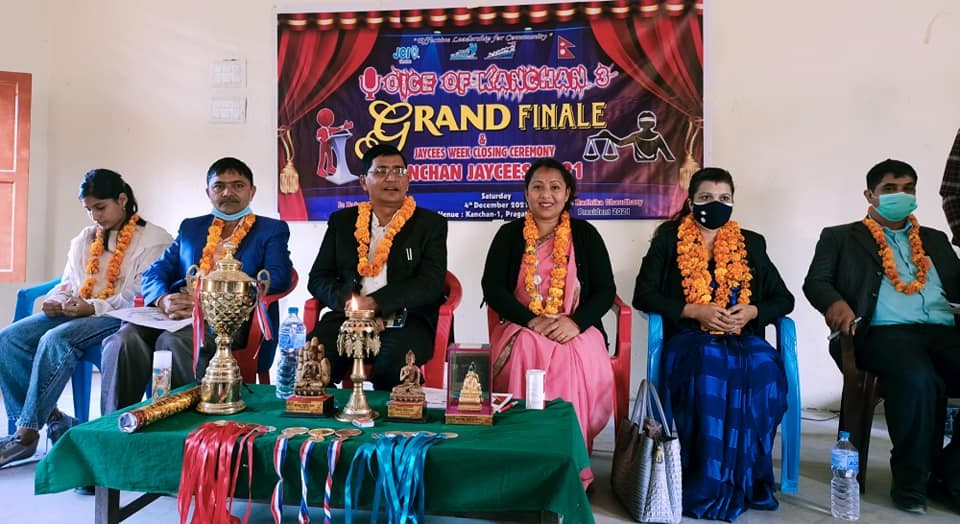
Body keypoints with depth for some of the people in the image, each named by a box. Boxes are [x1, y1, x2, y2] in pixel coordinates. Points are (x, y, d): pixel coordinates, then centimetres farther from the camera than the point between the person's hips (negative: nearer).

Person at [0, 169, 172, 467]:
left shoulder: (154, 240, -3)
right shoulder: (84, 239, 22)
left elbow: (141, 297, -11)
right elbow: (68, 283, 25)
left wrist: (93, 307, -22)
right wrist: (56, 301, 1)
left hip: (120, 318, -7)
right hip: (76, 311, 8)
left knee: (56, 339, -32)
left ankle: (27, 434, -20)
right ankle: (50, 417, -13)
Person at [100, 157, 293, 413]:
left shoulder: (272, 230, 12)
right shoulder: (190, 227, 26)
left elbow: (278, 277, -5)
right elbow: (155, 272, 18)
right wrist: (163, 300, -9)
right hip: (178, 314, 4)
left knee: (172, 341, -33)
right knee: (124, 339, -25)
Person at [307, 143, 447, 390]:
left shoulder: (431, 224, 9)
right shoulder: (342, 221, 17)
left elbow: (431, 284, -3)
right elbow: (318, 278, 13)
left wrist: (375, 303, -14)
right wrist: (347, 301, -9)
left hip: (404, 322, -2)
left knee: (392, 364, -34)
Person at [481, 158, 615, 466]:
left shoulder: (585, 234, 9)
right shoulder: (509, 234, 9)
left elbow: (605, 290, 2)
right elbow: (492, 288, -1)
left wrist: (575, 323, -18)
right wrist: (532, 320, -17)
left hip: (576, 330, 0)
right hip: (521, 327, 0)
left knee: (579, 361, -33)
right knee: (526, 354, -34)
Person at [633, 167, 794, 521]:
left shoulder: (751, 244, 16)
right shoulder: (668, 240, 7)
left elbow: (784, 299, 15)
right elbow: (643, 295, -2)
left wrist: (752, 311, -7)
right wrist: (695, 311, -13)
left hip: (742, 337, 3)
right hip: (688, 337, -3)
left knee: (763, 369, -31)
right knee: (709, 367, -37)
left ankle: (747, 480, -17)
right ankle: (707, 486, -26)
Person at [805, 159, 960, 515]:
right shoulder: (840, 237, 17)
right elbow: (815, 282, 5)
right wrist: (836, 302, -18)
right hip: (884, 332, -4)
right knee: (918, 379, -36)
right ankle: (913, 478, -13)